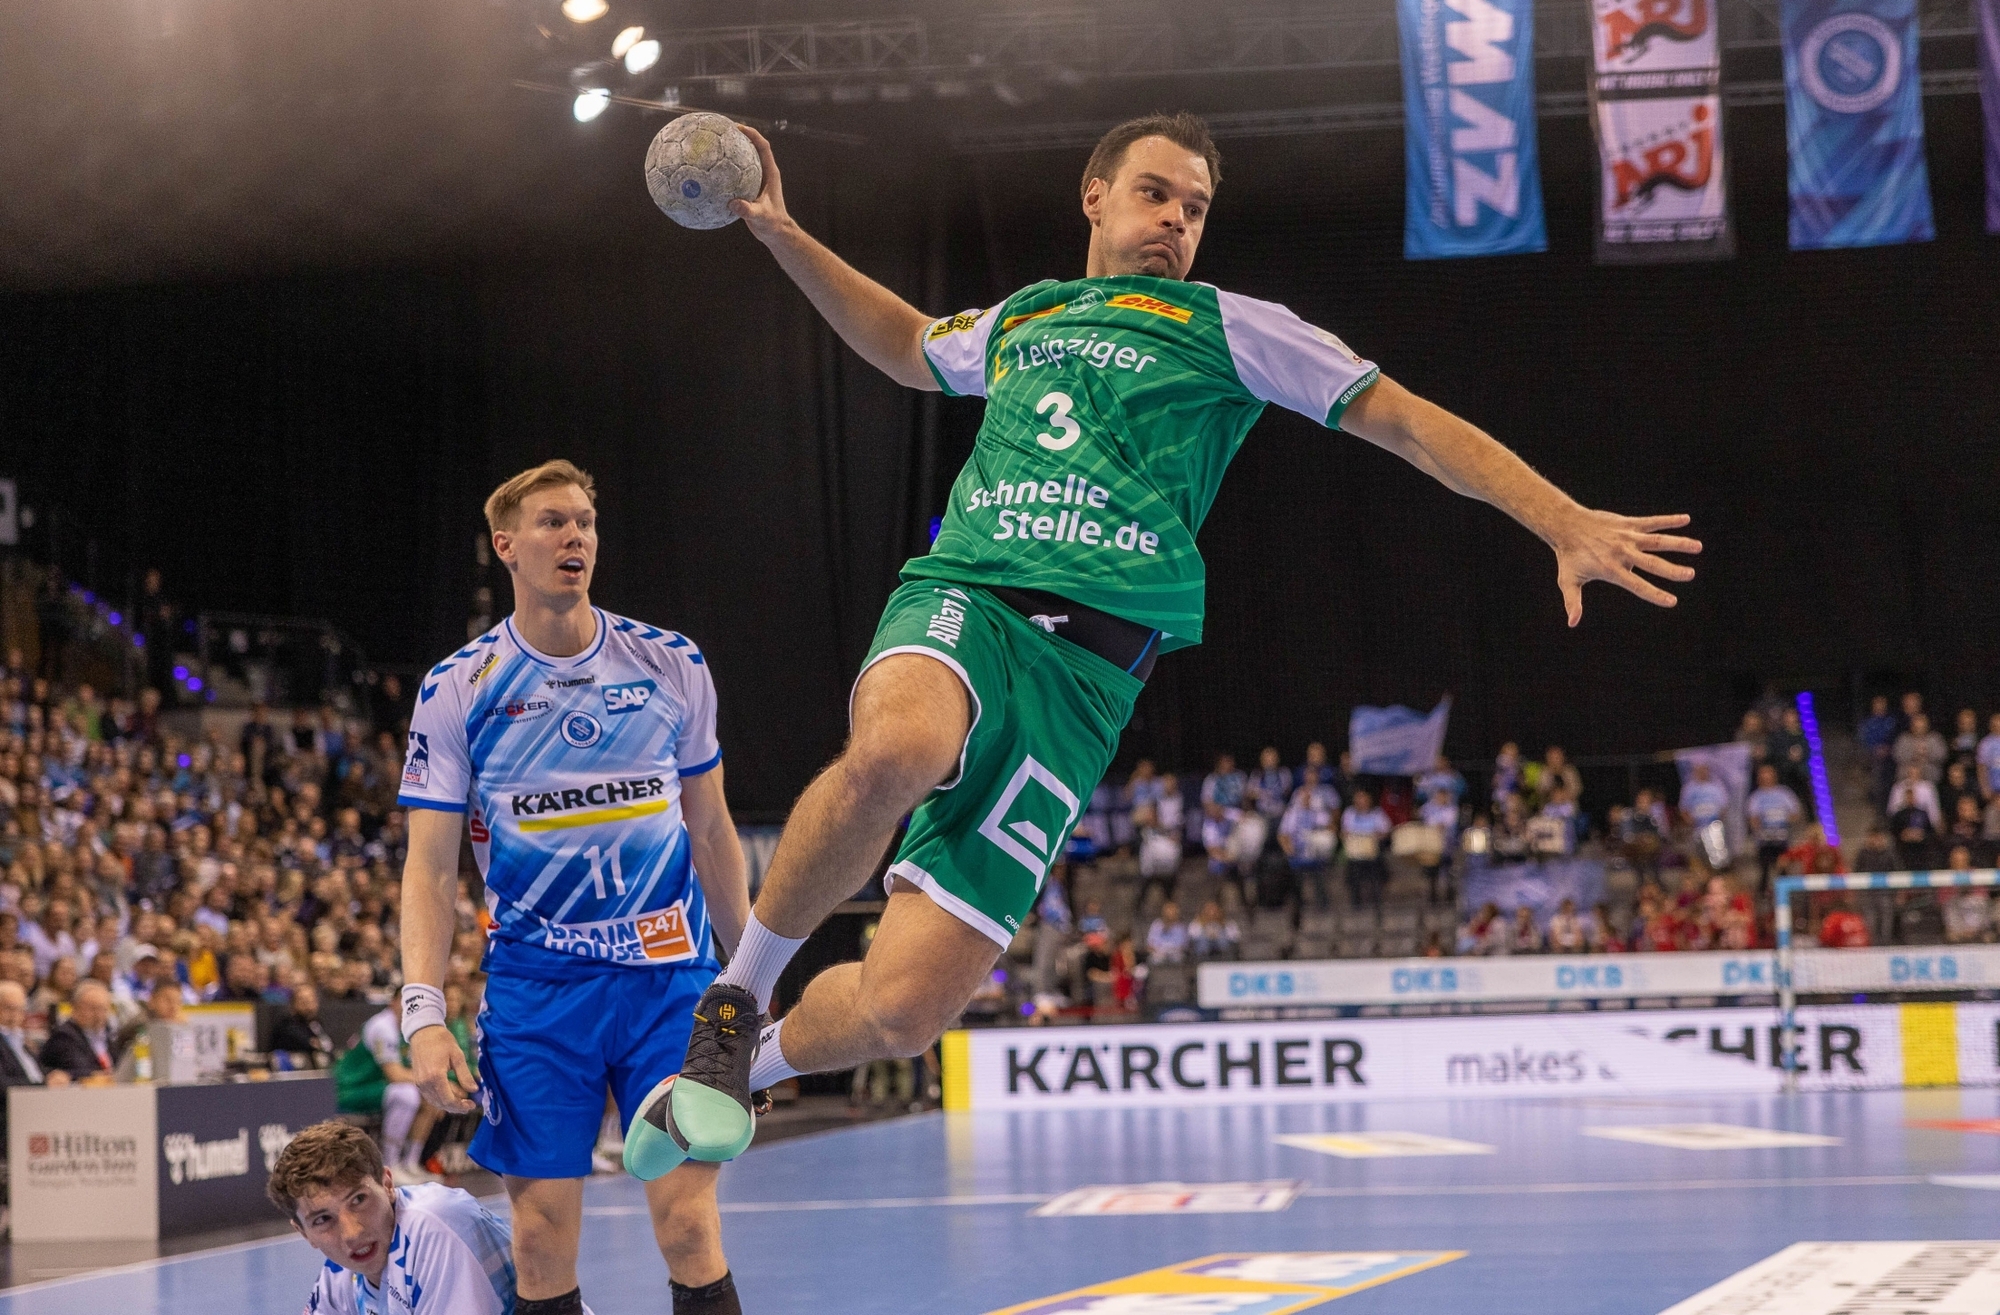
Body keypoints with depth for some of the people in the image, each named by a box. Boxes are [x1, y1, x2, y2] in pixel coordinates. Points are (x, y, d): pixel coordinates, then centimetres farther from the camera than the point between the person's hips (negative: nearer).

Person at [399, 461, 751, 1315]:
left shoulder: (671, 665, 4)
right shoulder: (456, 691, -1)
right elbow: (430, 868, -2)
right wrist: (423, 1016, -12)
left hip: (669, 978, 1)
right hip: (534, 987, -1)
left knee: (690, 1228, -7)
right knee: (543, 1239, -1)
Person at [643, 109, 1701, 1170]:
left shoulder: (1226, 328, 15)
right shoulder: (1017, 321, 25)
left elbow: (1408, 420, 11)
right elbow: (907, 346, 47)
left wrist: (1567, 524, 0)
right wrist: (780, 234, 39)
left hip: (1087, 664, -1)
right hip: (961, 599, 2)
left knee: (906, 1008, -15)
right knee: (895, 749, -41)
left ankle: (753, 1062, 19)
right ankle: (735, 994, -17)